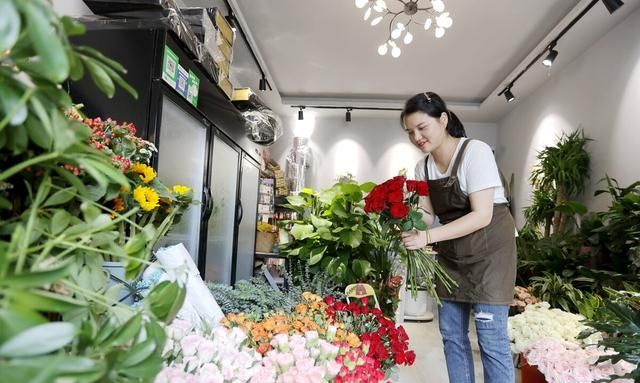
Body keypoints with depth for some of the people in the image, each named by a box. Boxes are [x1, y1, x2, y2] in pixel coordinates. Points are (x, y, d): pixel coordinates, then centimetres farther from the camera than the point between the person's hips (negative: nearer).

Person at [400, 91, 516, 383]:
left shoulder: (475, 152, -18)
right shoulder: (422, 167, 1)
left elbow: (482, 216, -24)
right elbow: (428, 214, 1)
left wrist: (428, 237, -32)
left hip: (489, 250, -6)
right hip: (451, 254, 6)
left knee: (491, 338, -4)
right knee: (451, 334, 10)